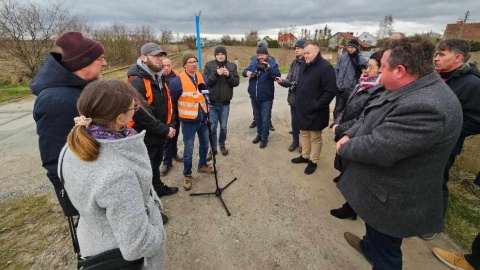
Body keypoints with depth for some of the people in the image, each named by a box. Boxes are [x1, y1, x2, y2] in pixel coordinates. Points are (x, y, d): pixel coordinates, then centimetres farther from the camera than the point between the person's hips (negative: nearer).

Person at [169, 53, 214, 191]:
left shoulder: (202, 77, 3)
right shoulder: (177, 81, -16)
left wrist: (206, 110, 12)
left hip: (203, 119, 6)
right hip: (188, 122, -6)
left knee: (204, 145, 21)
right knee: (188, 150, 3)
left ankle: (202, 165, 44)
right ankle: (187, 174, 23)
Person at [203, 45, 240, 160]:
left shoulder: (232, 66, 2)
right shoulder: (209, 65, -3)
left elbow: (236, 82, -1)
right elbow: (205, 82, -10)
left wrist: (229, 75, -19)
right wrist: (216, 74, -23)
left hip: (225, 103, 1)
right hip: (212, 103, -1)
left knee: (223, 127, 14)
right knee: (212, 127, 6)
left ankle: (222, 145, 35)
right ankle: (213, 149, 21)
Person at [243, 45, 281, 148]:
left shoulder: (272, 63, -7)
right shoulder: (253, 63, 4)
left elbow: (278, 75, -20)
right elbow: (244, 71, 5)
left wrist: (269, 67, -36)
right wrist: (247, 72, -19)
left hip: (266, 97, -4)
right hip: (254, 96, 5)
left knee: (265, 118, 2)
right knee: (257, 117, 18)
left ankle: (264, 138, 16)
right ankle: (259, 134, 35)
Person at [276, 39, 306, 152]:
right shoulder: (294, 63, 8)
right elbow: (289, 80, 4)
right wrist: (282, 81, -15)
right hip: (294, 97, 6)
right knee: (294, 121, 16)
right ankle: (295, 141, 34)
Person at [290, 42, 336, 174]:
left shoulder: (325, 67, -17)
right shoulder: (303, 65, 9)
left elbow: (331, 91, -20)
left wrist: (317, 105, -20)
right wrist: (298, 100, 11)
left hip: (315, 111, -8)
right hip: (302, 108, 8)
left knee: (315, 136, 7)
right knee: (303, 133, 19)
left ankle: (313, 161, 23)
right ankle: (305, 156, 37)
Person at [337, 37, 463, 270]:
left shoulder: (426, 107, -33)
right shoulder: (408, 90, 1)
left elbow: (378, 149, -34)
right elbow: (371, 117, 9)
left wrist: (344, 147, -16)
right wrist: (349, 135, -8)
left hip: (392, 200, -9)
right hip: (382, 189, 9)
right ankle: (369, 246, 61)